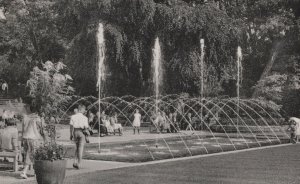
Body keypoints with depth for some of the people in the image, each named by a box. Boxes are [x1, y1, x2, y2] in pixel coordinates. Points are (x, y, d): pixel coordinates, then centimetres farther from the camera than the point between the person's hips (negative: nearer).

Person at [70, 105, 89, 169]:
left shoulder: (73, 117, 1)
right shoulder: (84, 118, -9)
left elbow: (71, 126, 2)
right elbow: (86, 127, -10)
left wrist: (71, 134, 8)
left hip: (75, 132, 4)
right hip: (82, 132, -4)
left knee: (77, 147, 19)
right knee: (81, 148, 3)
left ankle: (75, 162, 8)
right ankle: (79, 164, 1)